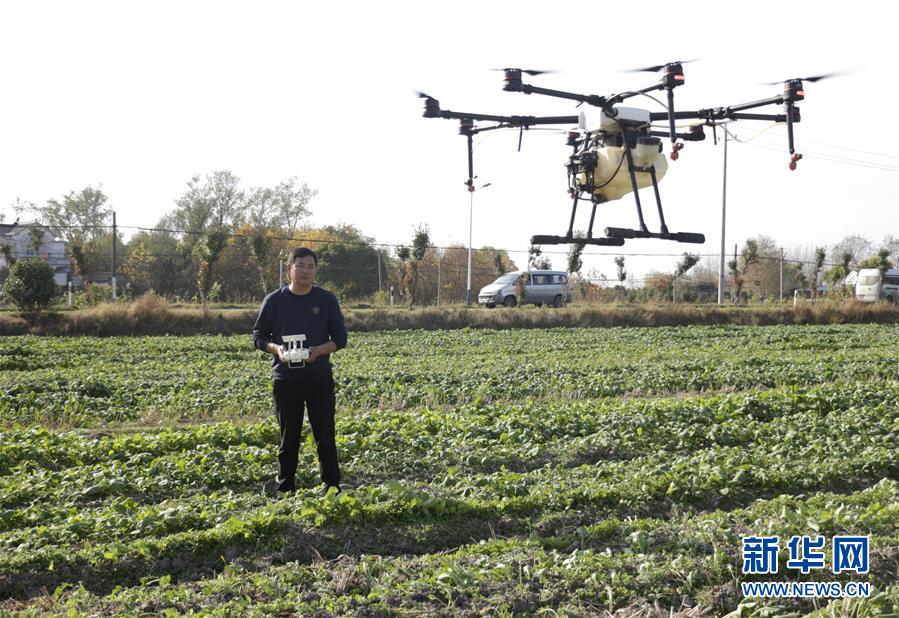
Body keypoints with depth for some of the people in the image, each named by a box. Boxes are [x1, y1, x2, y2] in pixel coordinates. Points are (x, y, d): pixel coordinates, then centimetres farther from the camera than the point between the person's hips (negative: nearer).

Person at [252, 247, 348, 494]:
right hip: (285, 379, 0)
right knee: (288, 439, 7)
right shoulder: (274, 300, 2)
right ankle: (285, 490, 16)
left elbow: (340, 337, 5)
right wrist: (275, 349, -13)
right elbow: (258, 335, 8)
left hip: (320, 378, 0)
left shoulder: (327, 300, 3)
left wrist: (319, 350, -14)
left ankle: (332, 488, 12)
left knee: (325, 436, 3)